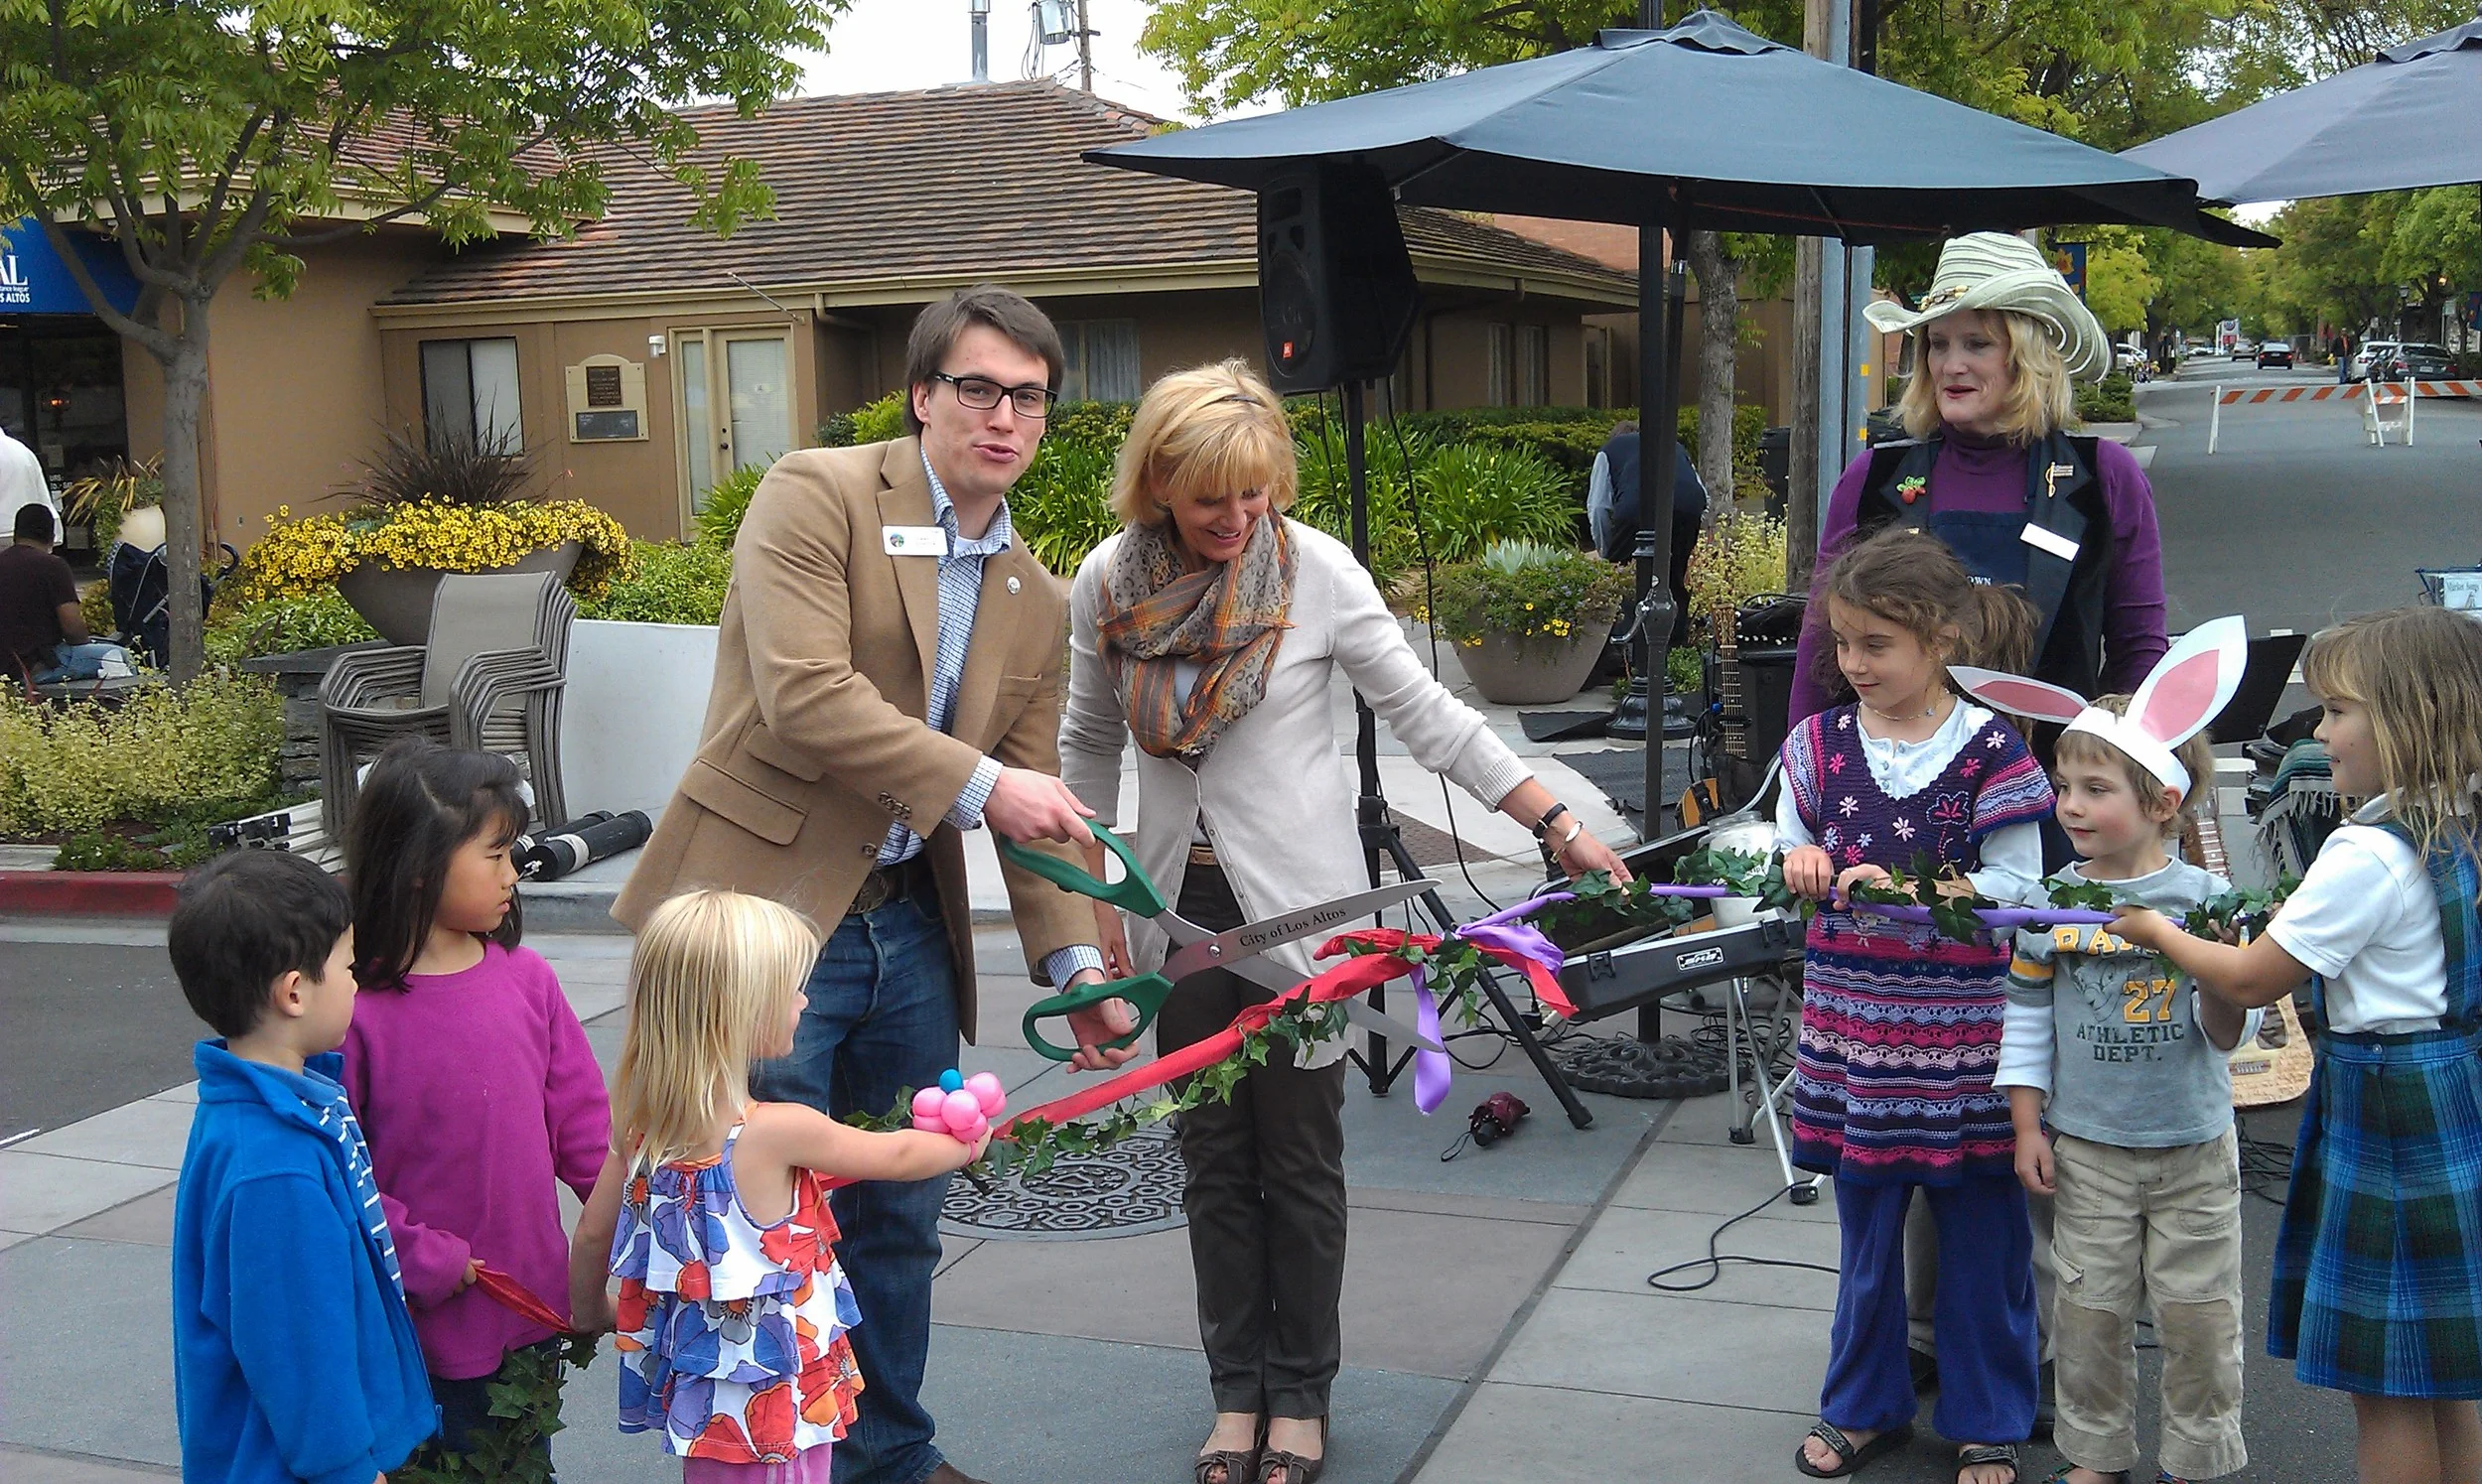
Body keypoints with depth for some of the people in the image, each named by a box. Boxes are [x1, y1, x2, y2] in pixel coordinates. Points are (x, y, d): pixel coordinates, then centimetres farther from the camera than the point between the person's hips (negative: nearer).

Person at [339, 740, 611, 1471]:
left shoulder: (526, 978, -2)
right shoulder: (355, 1008, -16)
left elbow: (581, 1118, 4)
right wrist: (425, 1261, -17)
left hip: (534, 1307, 5)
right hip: (424, 1327, -5)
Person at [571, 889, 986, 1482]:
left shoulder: (643, 1127, -5)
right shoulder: (778, 1132, -23)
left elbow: (592, 1235, 7)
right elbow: (896, 1156, -7)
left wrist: (591, 1313, 26)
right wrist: (966, 1144, 13)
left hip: (695, 1391, 7)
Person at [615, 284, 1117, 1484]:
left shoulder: (1037, 603, 13)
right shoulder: (816, 495, -8)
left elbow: (1035, 803, 12)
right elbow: (802, 695, -20)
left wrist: (1073, 960, 2)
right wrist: (977, 784, -19)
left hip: (907, 926, 7)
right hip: (763, 908, -7)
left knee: (898, 1220, 17)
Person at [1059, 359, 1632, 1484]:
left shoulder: (1315, 569, -11)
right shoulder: (1108, 583, -3)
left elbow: (1426, 714, -8)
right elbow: (1089, 744, 9)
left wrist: (1558, 826, -11)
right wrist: (1094, 901, 7)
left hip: (1297, 905, -2)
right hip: (1179, 905, 3)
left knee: (1301, 1158, 6)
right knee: (1214, 1158, 10)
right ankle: (1237, 1390, 24)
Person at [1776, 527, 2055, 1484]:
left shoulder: (1991, 752, -10)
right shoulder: (1821, 745, 2)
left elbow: (2015, 888, -10)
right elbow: (1788, 849, 12)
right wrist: (1798, 860, -10)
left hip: (1962, 1033, -3)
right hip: (1852, 1023, 3)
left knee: (1981, 1233, 8)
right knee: (1867, 1226, 16)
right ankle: (1865, 1406, 32)